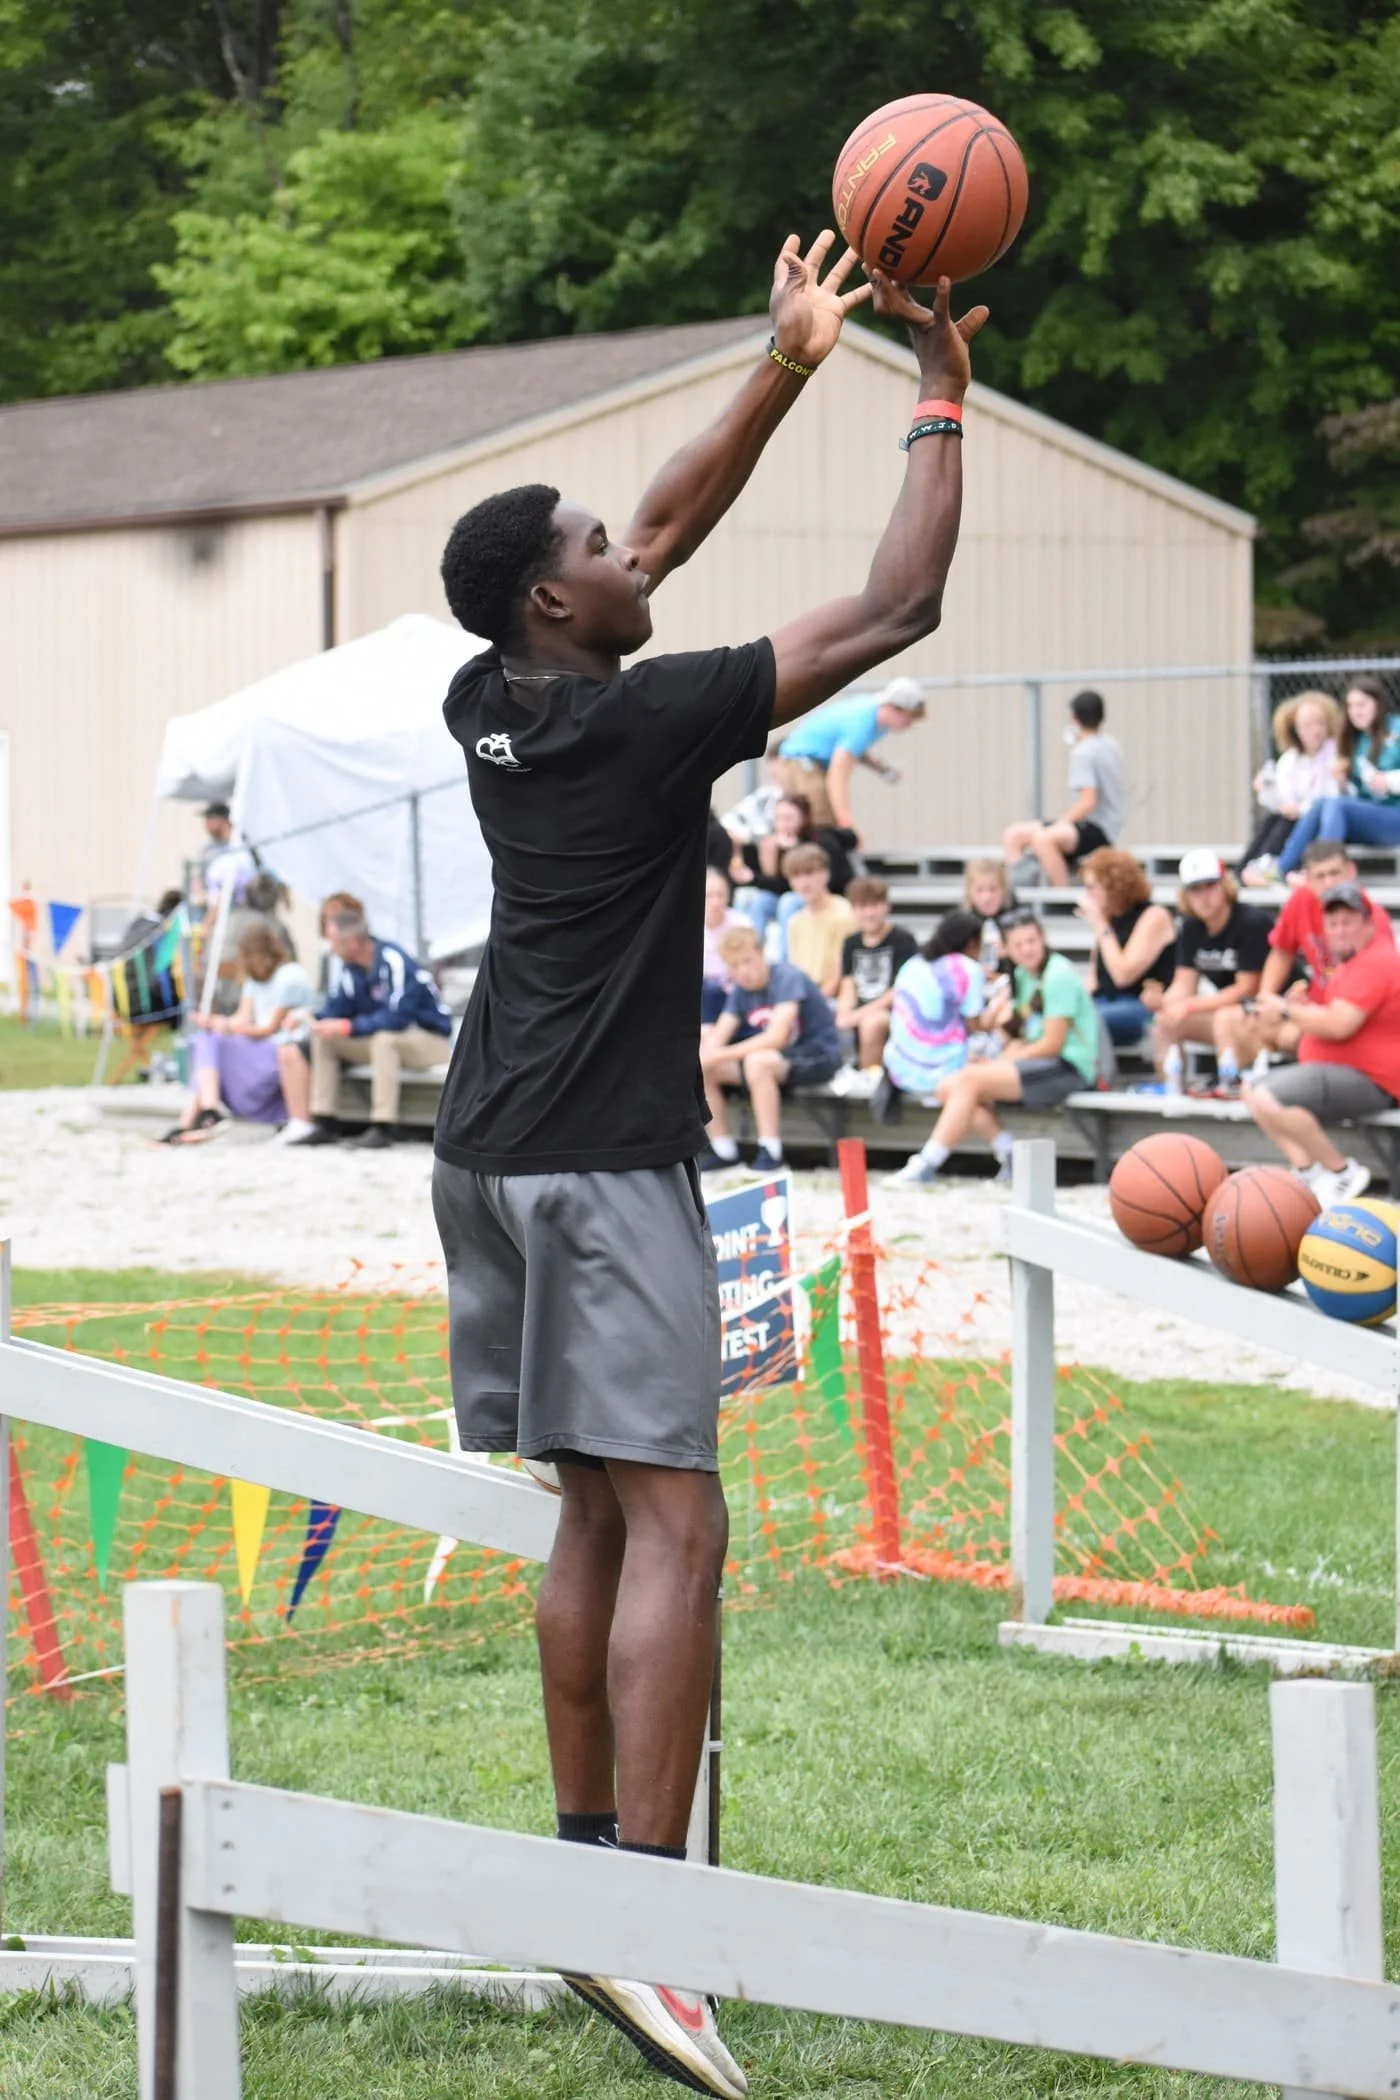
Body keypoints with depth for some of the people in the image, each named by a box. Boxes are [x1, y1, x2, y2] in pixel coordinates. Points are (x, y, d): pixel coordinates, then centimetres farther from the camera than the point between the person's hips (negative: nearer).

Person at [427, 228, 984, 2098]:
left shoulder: (494, 702, 8)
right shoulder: (642, 719, -13)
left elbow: (668, 533, 22)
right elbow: (894, 613, -10)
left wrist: (787, 368, 21)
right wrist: (943, 399, 0)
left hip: (498, 1153, 9)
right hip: (601, 1163, -9)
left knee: (596, 1513, 14)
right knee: (673, 1526, -11)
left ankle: (586, 1870, 15)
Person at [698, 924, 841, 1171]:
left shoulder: (787, 978, -20)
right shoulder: (741, 991, 2)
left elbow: (776, 1037, -30)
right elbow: (716, 1038, -3)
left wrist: (722, 1055, -31)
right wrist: (705, 1055, -29)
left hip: (817, 1056, -8)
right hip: (776, 1056, 8)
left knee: (757, 1061, -38)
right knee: (702, 1069, -6)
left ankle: (771, 1152, -31)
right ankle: (722, 1150, 6)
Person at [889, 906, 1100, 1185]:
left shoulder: (1058, 976, -12)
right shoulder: (1022, 975, 15)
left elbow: (1051, 1045, -15)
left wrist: (998, 1064, -10)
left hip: (1068, 1068, -10)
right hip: (1038, 1065, 10)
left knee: (969, 1079, -23)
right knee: (948, 1087, -2)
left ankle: (927, 1165, -19)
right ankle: (1010, 1155, -9)